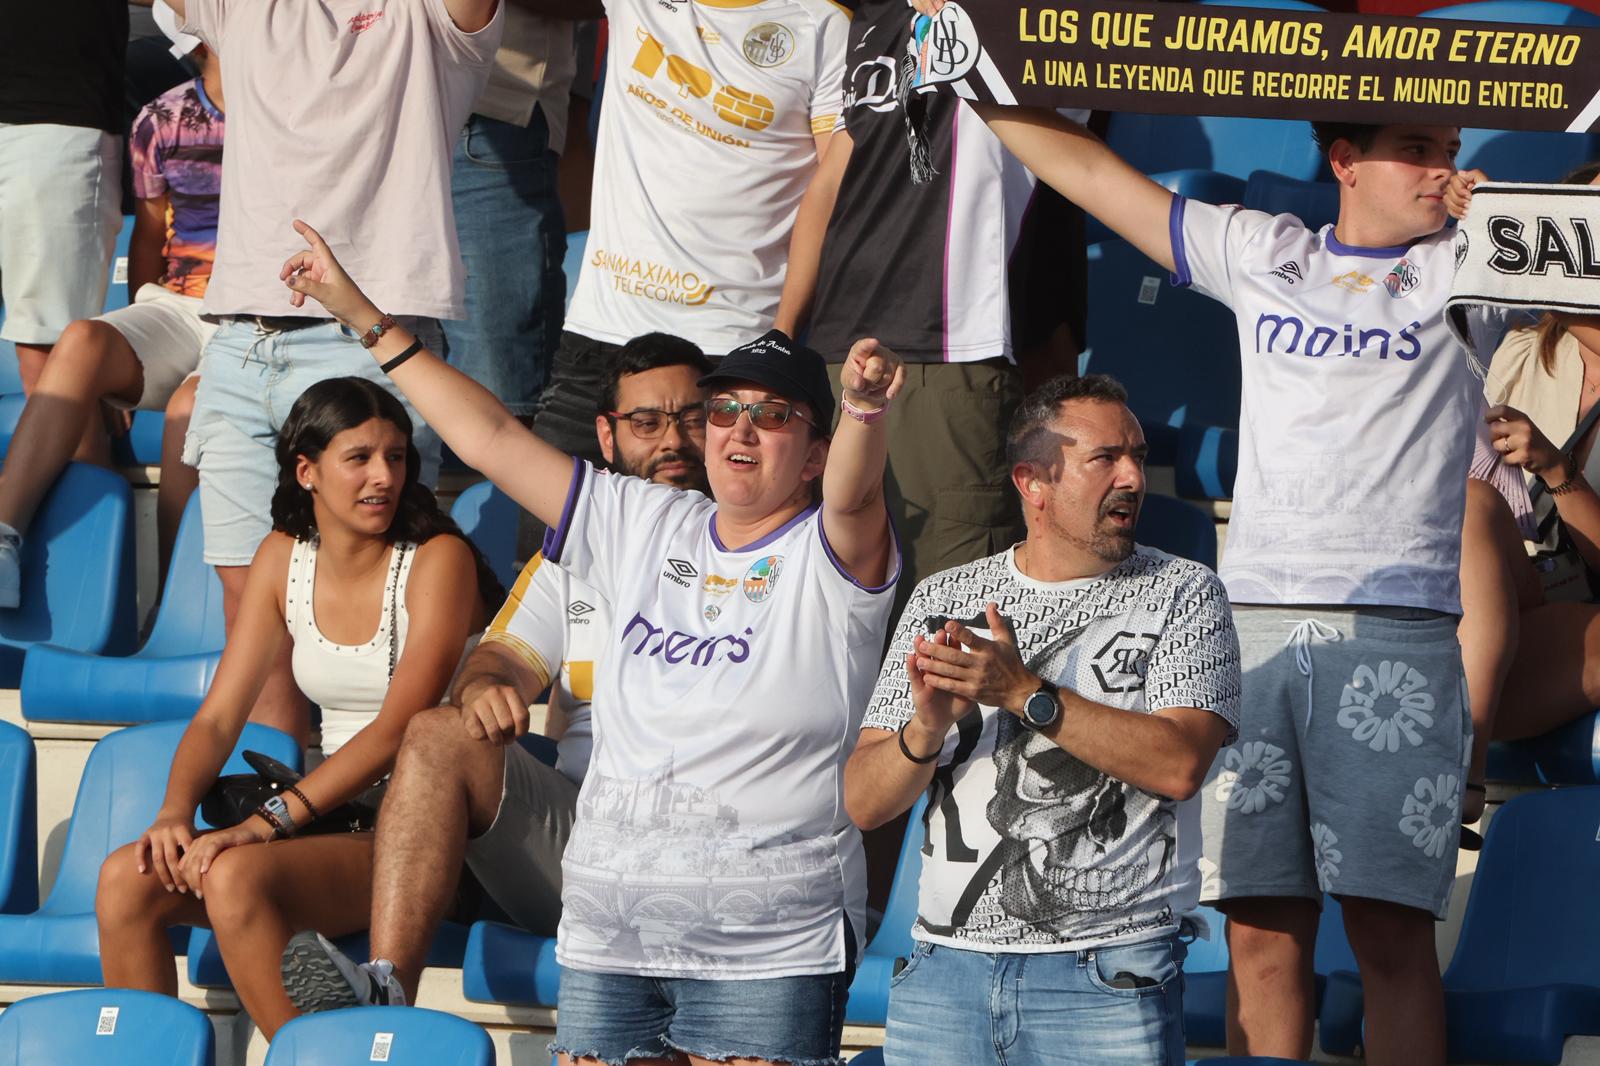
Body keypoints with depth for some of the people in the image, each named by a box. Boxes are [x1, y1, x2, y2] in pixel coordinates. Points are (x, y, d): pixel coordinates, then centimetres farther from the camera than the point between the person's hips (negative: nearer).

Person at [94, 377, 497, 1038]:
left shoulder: (437, 561, -9)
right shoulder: (284, 558, 9)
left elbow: (397, 730, -18)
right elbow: (218, 716, 7)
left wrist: (268, 822, -26)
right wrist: (175, 813, -14)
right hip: (336, 820, 6)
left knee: (236, 878, -31)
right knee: (125, 880, -13)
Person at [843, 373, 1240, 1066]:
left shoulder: (1182, 594, 3)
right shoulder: (942, 601, 11)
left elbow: (1178, 764, -13)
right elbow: (864, 802, 6)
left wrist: (1025, 693, -18)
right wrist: (930, 726, -15)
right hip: (946, 969, 3)